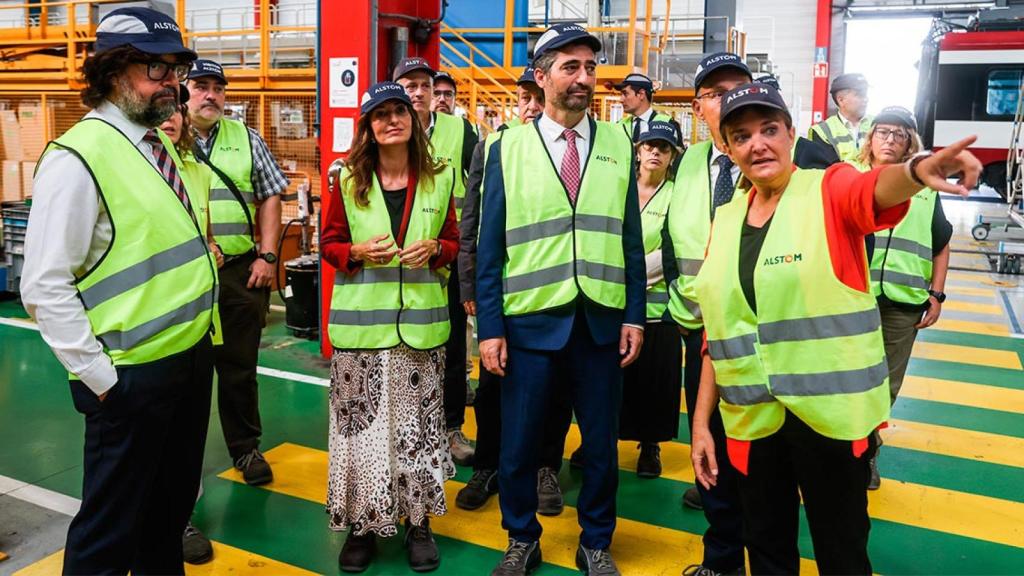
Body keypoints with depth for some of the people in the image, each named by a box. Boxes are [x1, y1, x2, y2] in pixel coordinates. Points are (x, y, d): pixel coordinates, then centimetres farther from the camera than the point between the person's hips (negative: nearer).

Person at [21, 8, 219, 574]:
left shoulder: (160, 143, 9)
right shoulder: (78, 157, -17)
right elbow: (44, 287, -19)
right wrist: (100, 376, -17)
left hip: (192, 355, 8)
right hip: (132, 375, -8)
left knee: (171, 505, 23)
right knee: (110, 530, 9)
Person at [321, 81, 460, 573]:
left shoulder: (439, 178, 6)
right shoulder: (347, 179, 3)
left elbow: (454, 241, 13)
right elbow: (328, 242, 7)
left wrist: (434, 249, -9)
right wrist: (359, 252, -13)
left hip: (421, 320, 1)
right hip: (361, 321, -1)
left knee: (418, 424, 6)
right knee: (362, 422, 2)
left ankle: (418, 523, 21)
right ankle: (361, 523, 19)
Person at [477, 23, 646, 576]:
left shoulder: (618, 144, 4)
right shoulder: (507, 148, 0)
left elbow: (631, 238, 5)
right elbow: (490, 246, -1)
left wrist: (634, 315, 1)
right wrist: (489, 326, -5)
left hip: (602, 319, 2)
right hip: (530, 319, -1)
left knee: (601, 443, 13)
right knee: (517, 444, 10)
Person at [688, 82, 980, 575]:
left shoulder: (830, 189, -5)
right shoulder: (726, 220, 6)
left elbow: (876, 191, -30)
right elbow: (718, 332, 8)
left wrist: (917, 170, -53)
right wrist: (700, 419, 7)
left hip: (831, 411, -4)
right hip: (751, 419, 4)